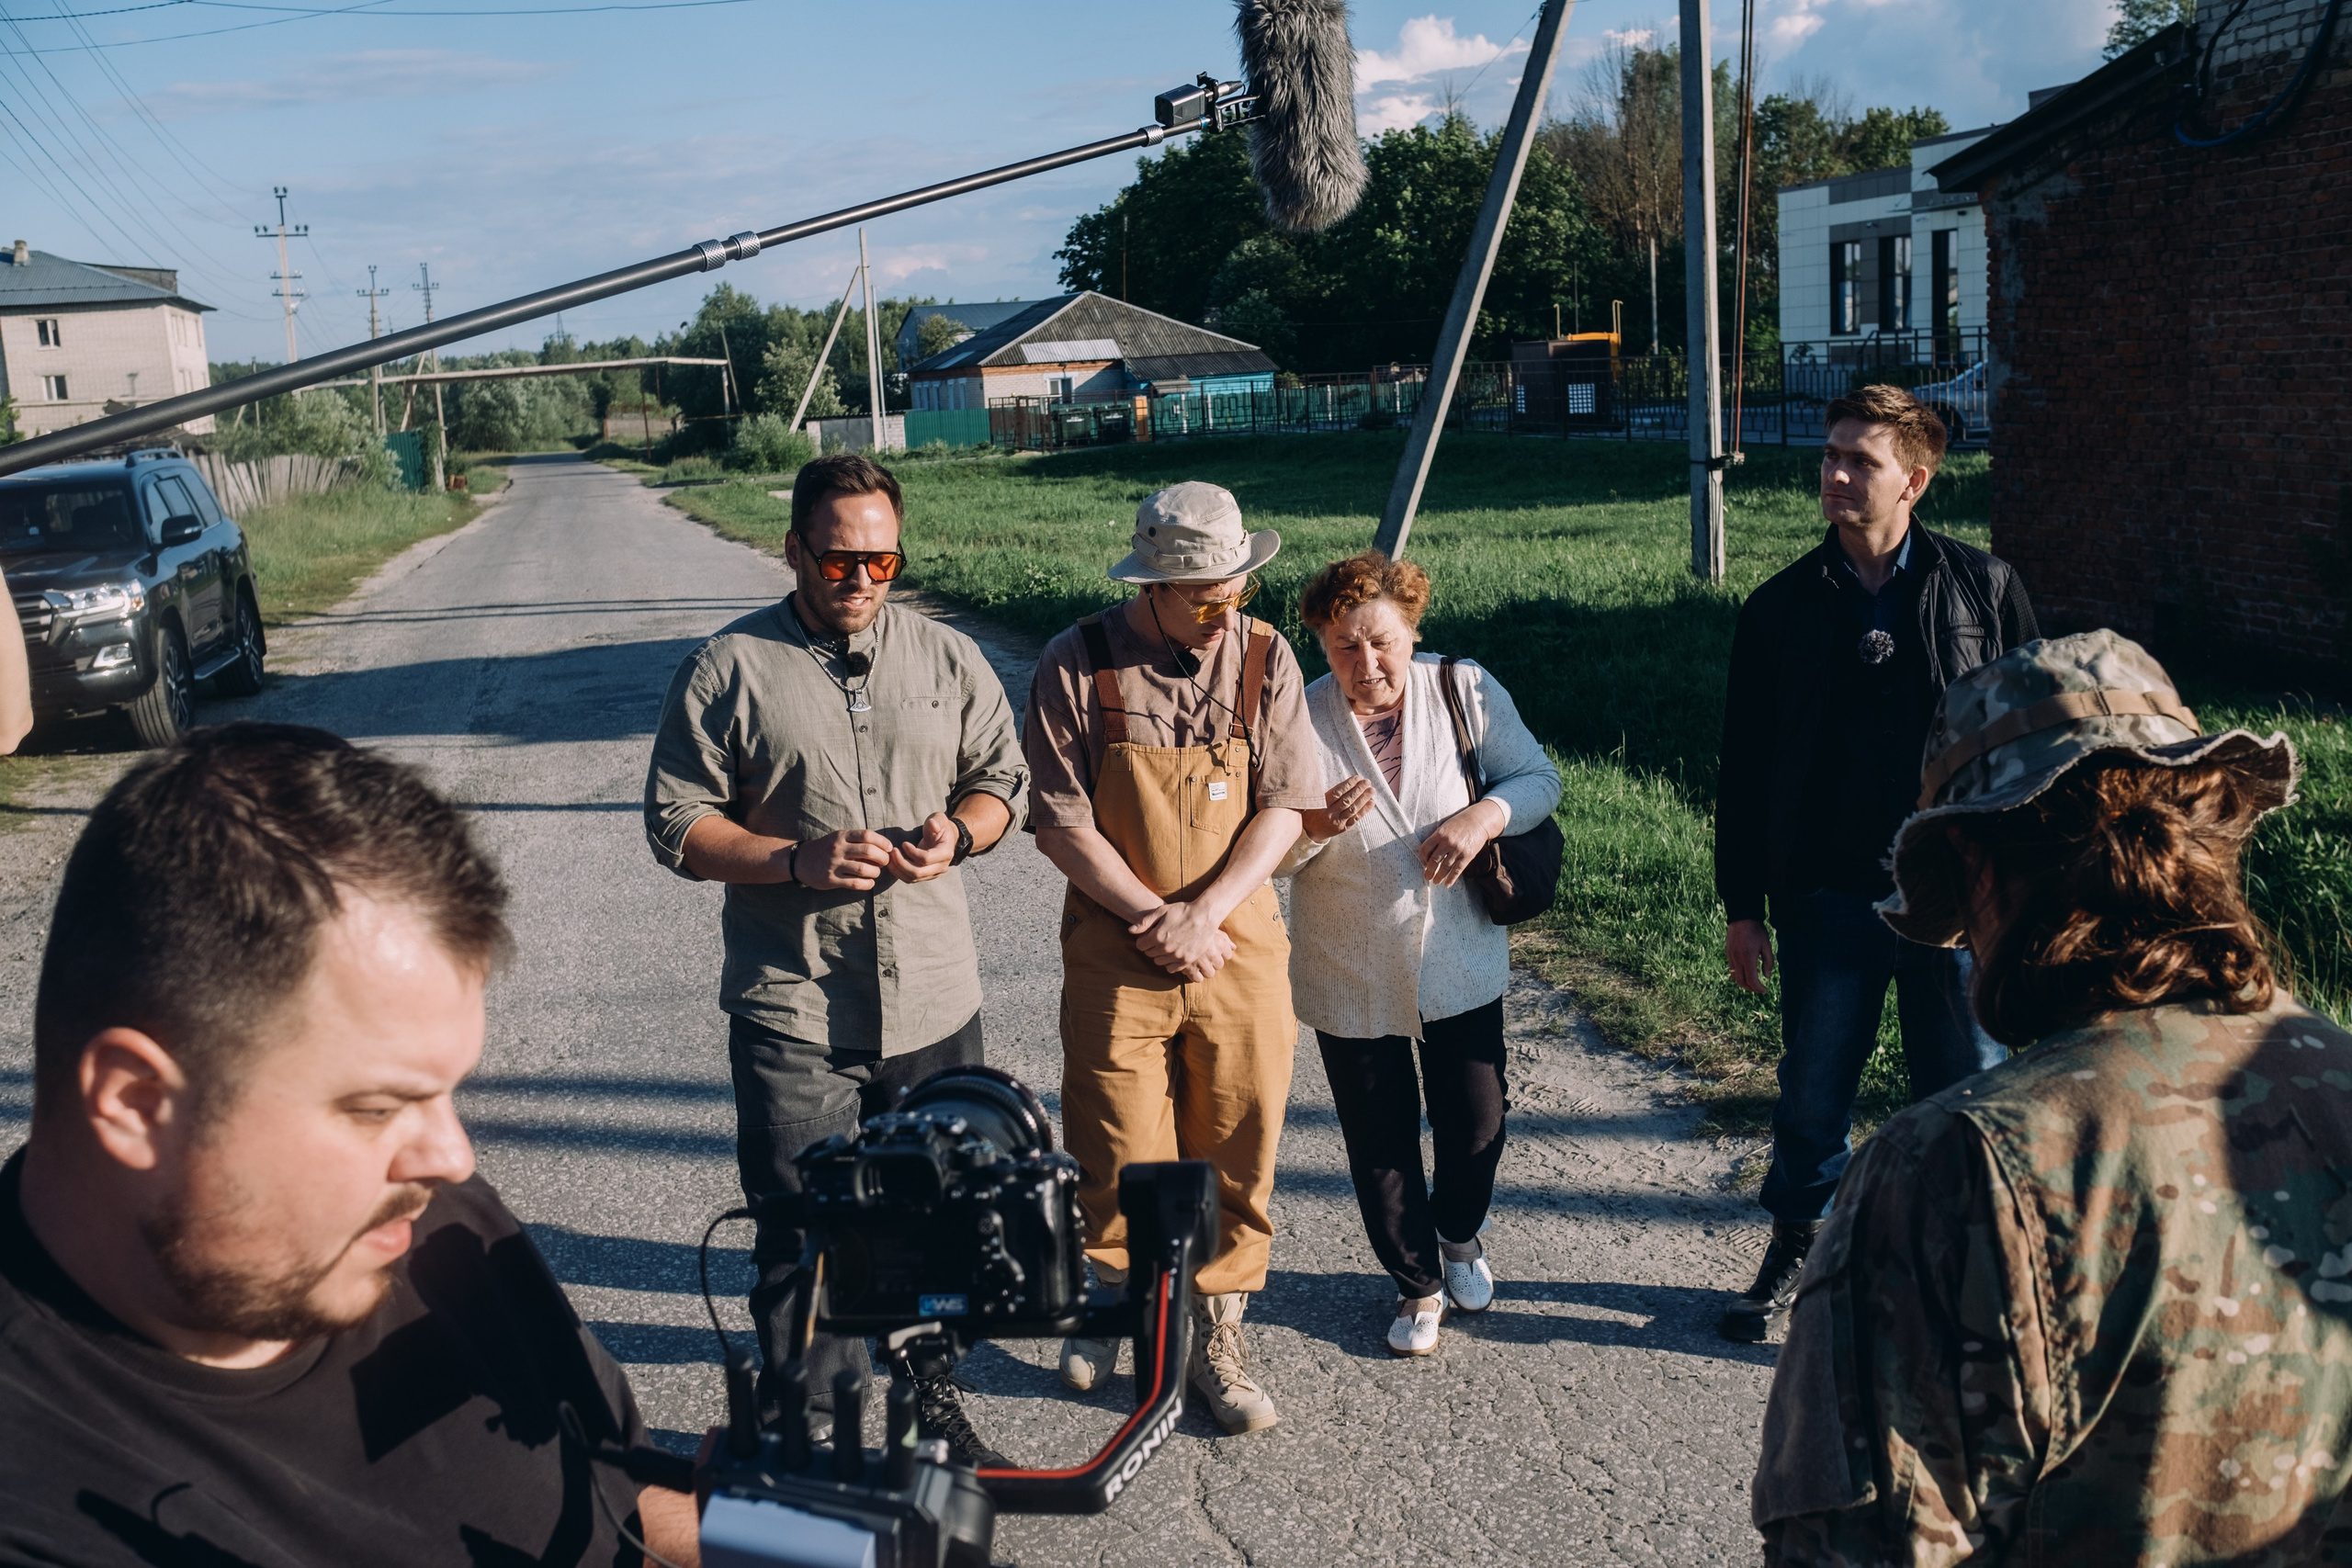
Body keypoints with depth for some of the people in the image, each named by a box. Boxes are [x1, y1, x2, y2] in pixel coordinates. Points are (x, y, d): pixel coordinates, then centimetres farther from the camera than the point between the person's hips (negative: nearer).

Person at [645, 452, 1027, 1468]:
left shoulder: (948, 659, 8)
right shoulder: (729, 669, -2)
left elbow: (1002, 776, 15)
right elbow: (678, 822, -2)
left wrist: (959, 832, -7)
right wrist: (798, 861, -16)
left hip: (934, 1001, 3)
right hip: (791, 1007, -3)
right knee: (802, 1234, 1)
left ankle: (929, 1394, 34)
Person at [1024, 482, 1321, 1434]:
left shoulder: (1265, 658, -1)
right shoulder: (1078, 665, -8)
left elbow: (1284, 807, -3)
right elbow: (1060, 822, -8)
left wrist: (1204, 913, -13)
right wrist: (1154, 920, -13)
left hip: (1239, 940, 2)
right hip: (1117, 950, -2)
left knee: (1237, 1148, 8)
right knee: (1118, 1151, 5)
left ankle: (1216, 1339, 24)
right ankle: (1109, 1296, 33)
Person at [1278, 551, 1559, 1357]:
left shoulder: (1467, 692, -8)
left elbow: (1539, 777, -1)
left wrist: (1484, 815, -21)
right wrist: (1315, 826, -31)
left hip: (1460, 964, 1)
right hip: (1351, 979, -1)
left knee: (1476, 1123, 13)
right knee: (1381, 1142, 11)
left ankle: (1459, 1236, 46)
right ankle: (1417, 1281, 35)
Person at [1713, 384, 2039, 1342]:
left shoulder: (1984, 590, -1)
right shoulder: (1780, 609, 2)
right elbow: (1743, 771, 5)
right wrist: (1742, 905, 4)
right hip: (1828, 897, 1)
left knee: (1967, 1087, 8)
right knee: (1812, 1090, 12)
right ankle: (1797, 1244, 33)